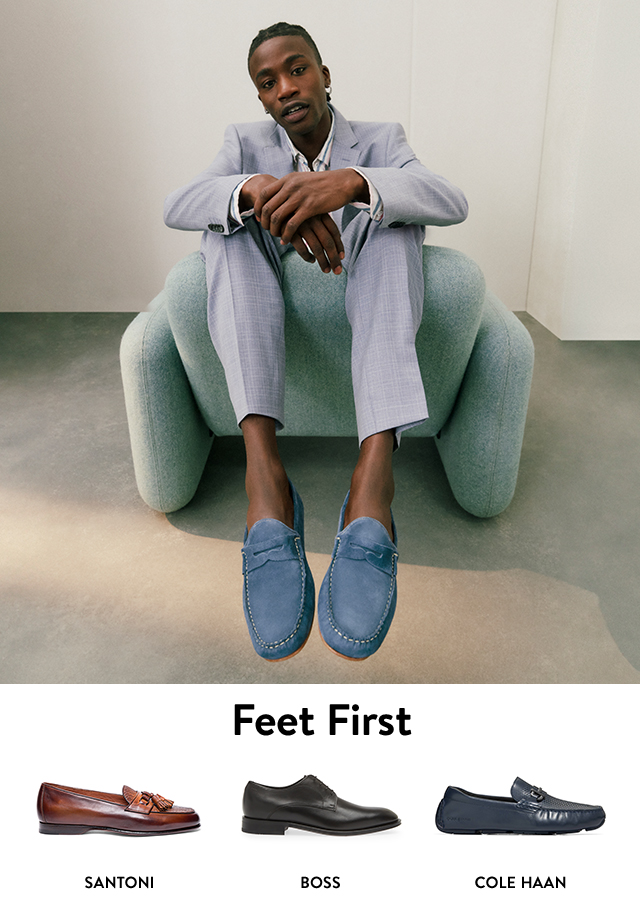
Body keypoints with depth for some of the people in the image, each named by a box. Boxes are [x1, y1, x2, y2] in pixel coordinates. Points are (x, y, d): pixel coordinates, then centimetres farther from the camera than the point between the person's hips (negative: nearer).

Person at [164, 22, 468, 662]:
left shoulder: (379, 142, 2)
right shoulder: (246, 144, 5)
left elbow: (452, 203, -19)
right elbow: (175, 209, -15)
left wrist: (348, 183, -38)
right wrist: (256, 189, -36)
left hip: (367, 309, 0)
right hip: (263, 312, 1)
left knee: (389, 198, -27)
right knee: (235, 202, -25)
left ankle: (375, 466, -49)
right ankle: (263, 465, -46)